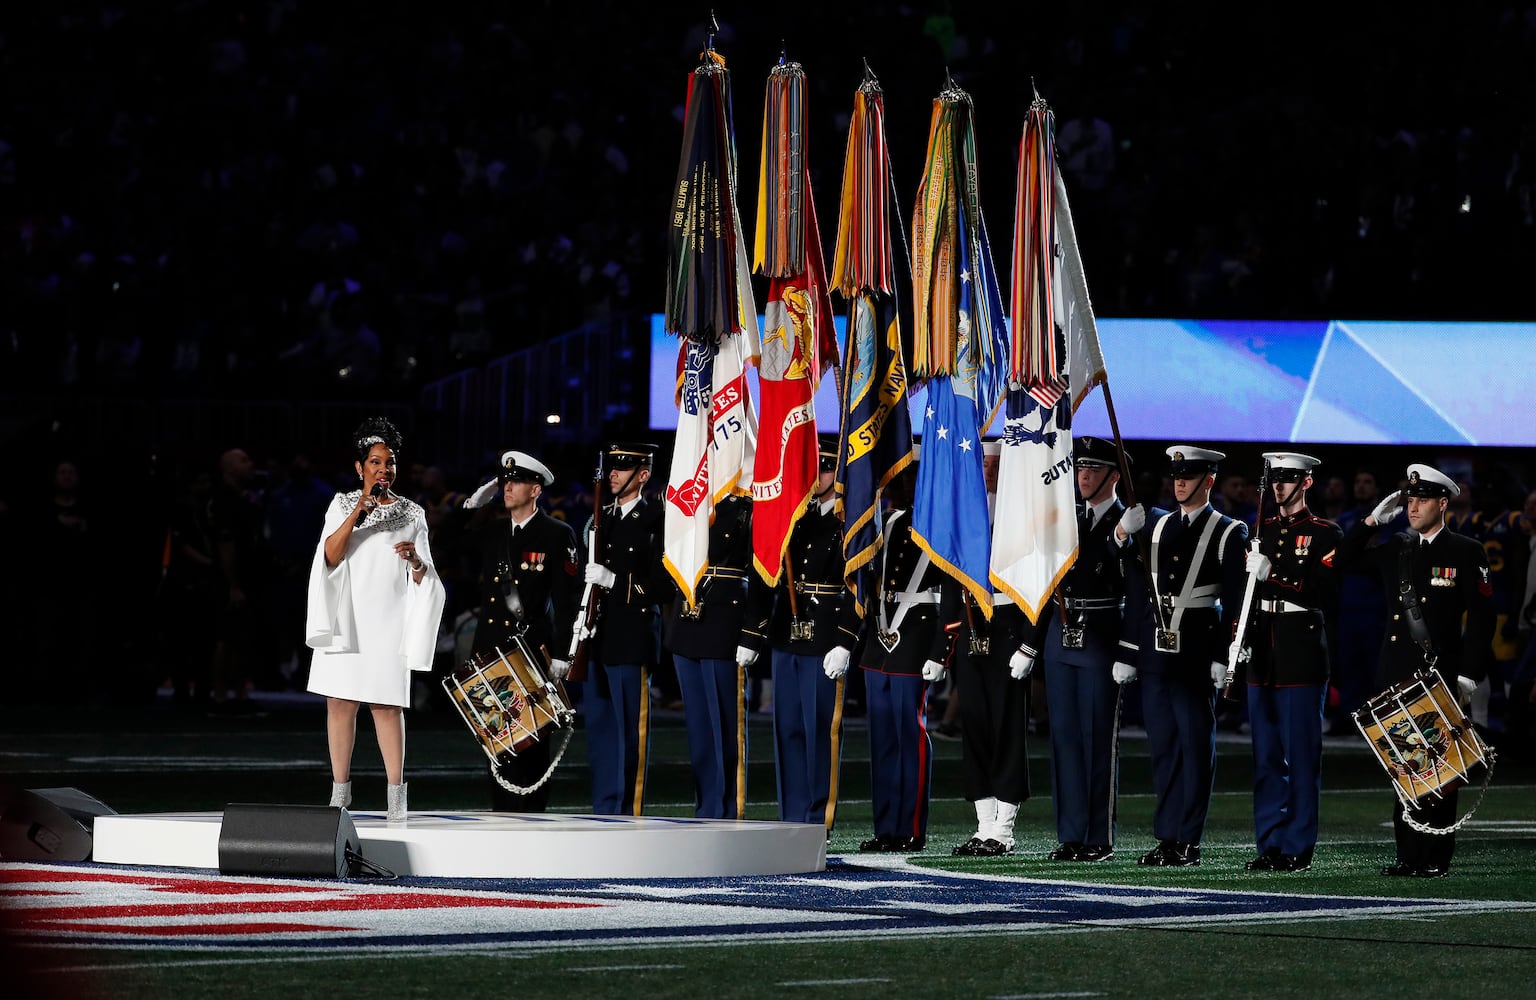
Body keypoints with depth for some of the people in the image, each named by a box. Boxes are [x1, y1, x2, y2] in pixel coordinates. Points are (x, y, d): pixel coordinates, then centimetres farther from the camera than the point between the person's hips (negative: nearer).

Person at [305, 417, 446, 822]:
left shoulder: (411, 515, 9)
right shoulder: (343, 505, 8)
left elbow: (423, 578, 9)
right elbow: (331, 556, -7)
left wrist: (415, 560, -14)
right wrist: (360, 510, -16)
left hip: (389, 620, -1)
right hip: (347, 617, 1)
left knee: (387, 705, -6)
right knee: (340, 702, -1)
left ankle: (396, 795, -6)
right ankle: (340, 792, 5)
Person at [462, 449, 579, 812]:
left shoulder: (557, 535, -1)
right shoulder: (489, 530, 13)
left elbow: (565, 601, -5)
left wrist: (561, 656, -10)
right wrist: (472, 505, 8)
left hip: (533, 647, -5)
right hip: (491, 647, 5)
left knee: (532, 738, -3)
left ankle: (533, 812, 1)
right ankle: (503, 816, 9)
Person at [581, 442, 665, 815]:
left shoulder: (655, 520, -7)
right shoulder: (601, 518, 16)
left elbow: (662, 582, -12)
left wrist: (614, 581, -20)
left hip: (632, 640, -8)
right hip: (597, 639, 8)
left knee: (631, 730, -4)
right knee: (600, 727, 10)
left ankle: (630, 813, 0)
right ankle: (604, 811, 15)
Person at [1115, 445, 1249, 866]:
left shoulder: (1230, 533, -1)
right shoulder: (1154, 526, 13)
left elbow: (1234, 604, -5)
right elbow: (1135, 593, 12)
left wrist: (1223, 658, -12)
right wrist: (1127, 652, 8)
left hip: (1196, 653, -5)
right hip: (1154, 653, 5)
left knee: (1195, 745, -3)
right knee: (1162, 745, 7)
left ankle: (1186, 839, -1)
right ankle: (1167, 838, 12)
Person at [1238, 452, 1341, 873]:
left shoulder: (1325, 535, -1)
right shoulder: (1260, 532, 16)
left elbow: (1324, 594, -13)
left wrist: (1272, 576, -21)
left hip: (1303, 659, -6)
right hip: (1262, 657, 6)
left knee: (1301, 757, -4)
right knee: (1266, 758, 6)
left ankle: (1298, 849, -2)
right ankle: (1270, 846, 10)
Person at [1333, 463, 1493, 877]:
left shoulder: (1466, 552, -1)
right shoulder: (1395, 549, 13)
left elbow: (1481, 617, -4)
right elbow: (1344, 561, 19)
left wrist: (1469, 673, -11)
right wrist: (1373, 520, 9)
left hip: (1441, 672, -5)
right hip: (1397, 672, 5)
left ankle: (1436, 857, 0)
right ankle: (1408, 855, 9)